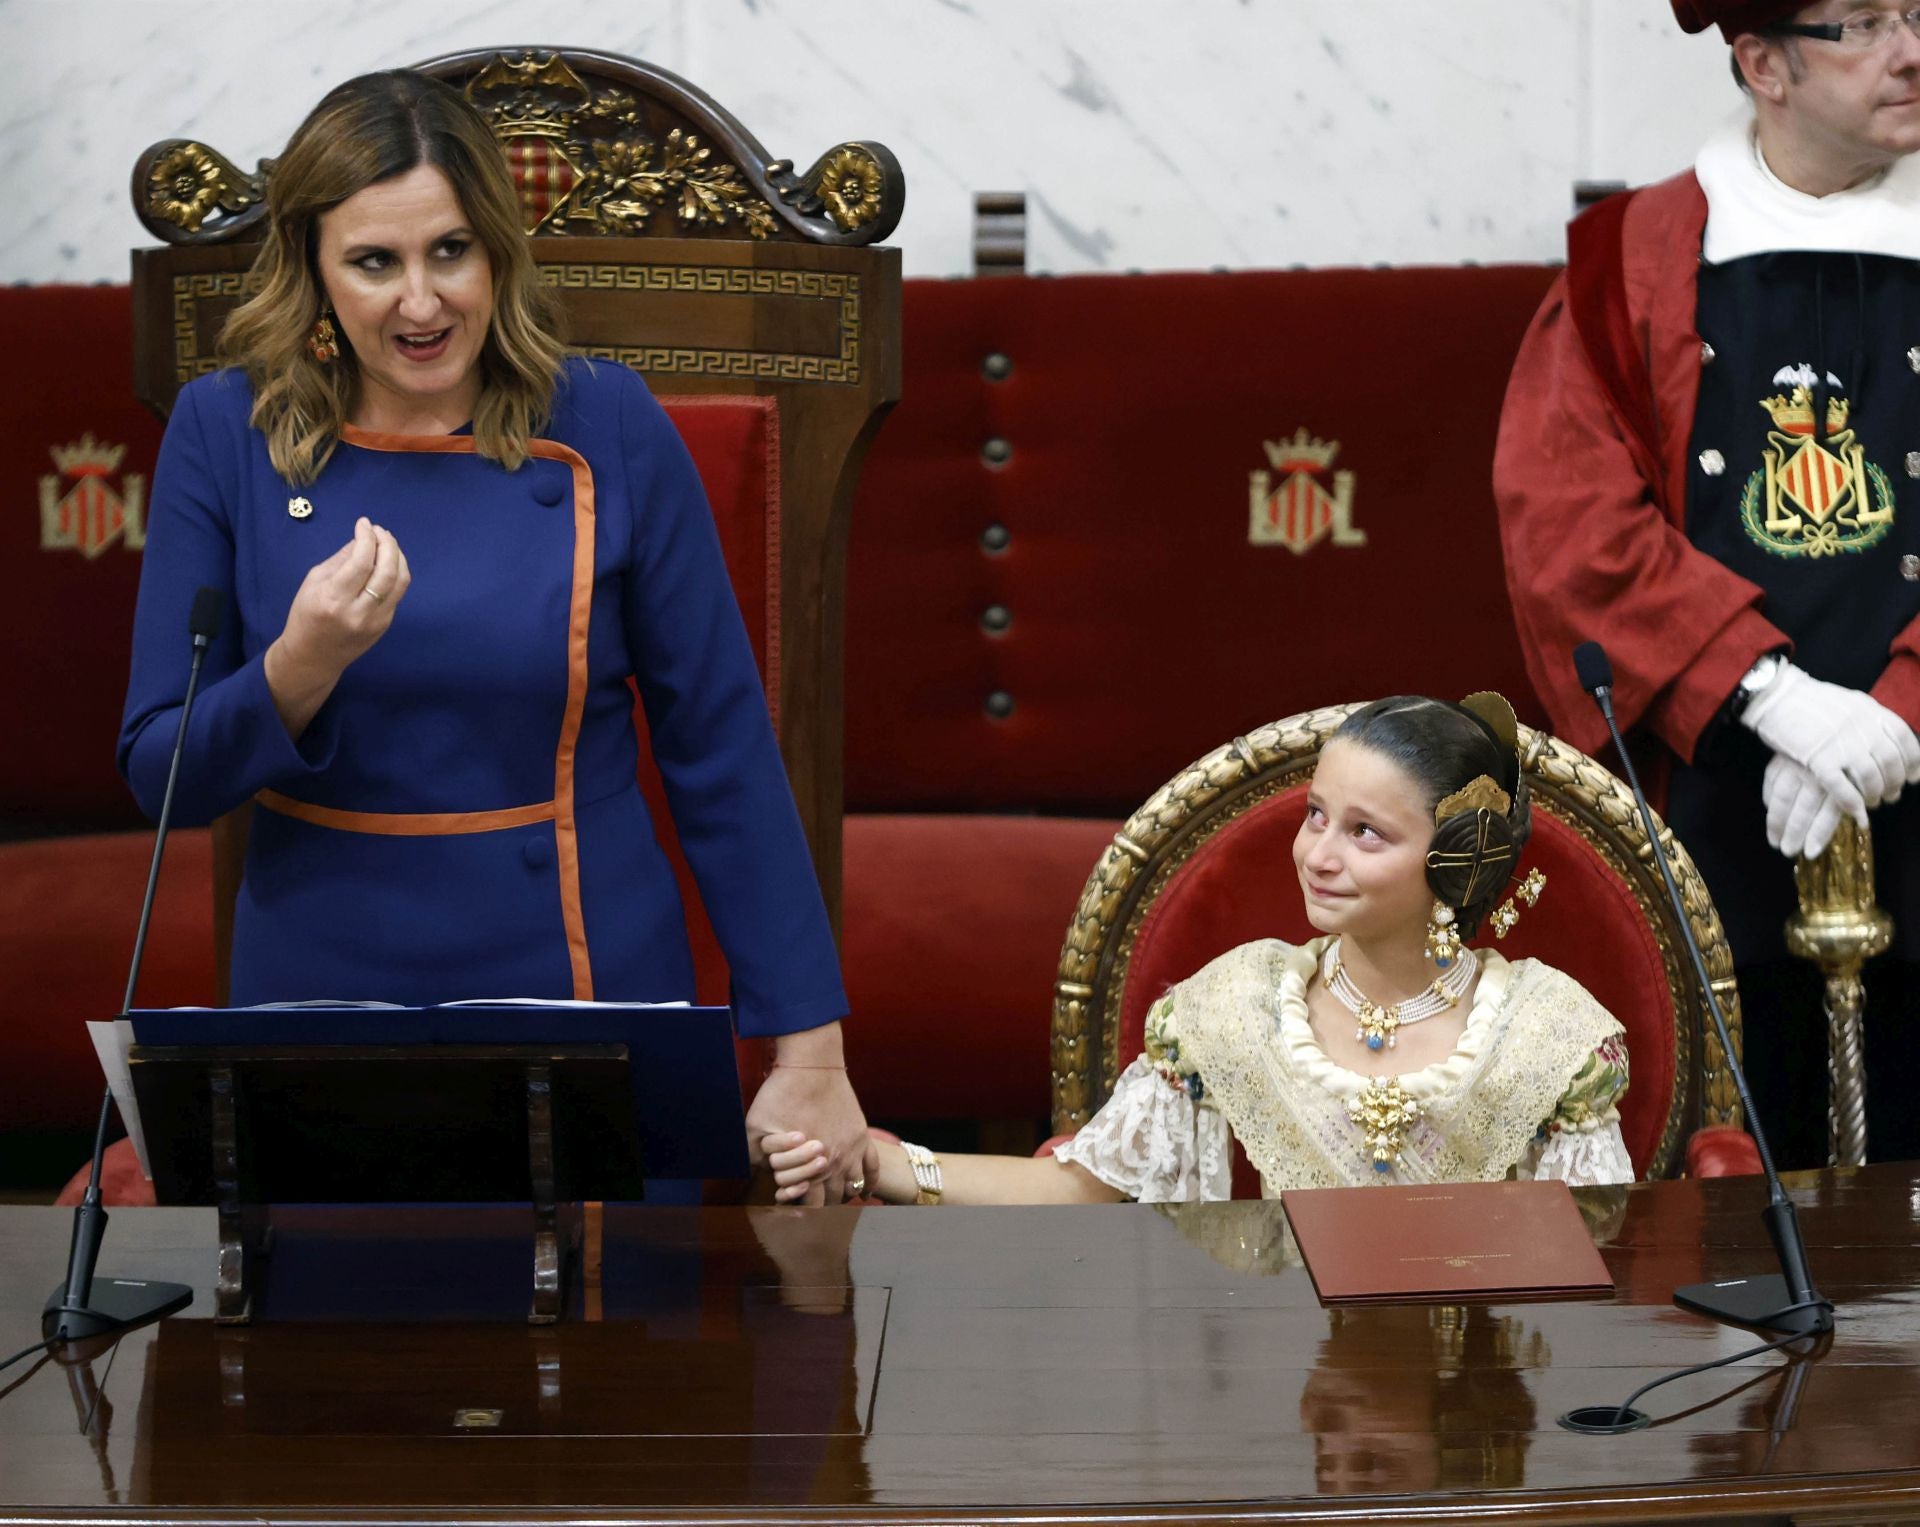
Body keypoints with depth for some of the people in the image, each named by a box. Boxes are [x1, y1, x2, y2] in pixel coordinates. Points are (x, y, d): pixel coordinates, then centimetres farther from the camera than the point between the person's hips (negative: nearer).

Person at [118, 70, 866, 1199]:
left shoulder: (606, 429, -7)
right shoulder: (228, 432, -5)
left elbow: (721, 746, -4)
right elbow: (161, 777, -3)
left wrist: (810, 1049, -7)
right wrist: (299, 670, -24)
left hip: (588, 991, -1)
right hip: (319, 996, 1)